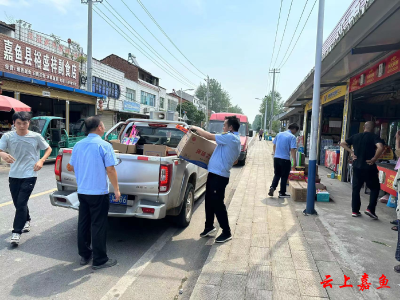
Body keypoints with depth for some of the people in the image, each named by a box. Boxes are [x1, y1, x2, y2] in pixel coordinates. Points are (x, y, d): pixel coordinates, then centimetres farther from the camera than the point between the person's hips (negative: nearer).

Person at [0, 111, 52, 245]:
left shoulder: (36, 137, -6)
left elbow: (49, 149, 6)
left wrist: (41, 160, -10)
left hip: (29, 175, -3)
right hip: (14, 175, 3)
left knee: (21, 203, -8)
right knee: (18, 203, 15)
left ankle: (17, 232, 3)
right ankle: (26, 220, 42)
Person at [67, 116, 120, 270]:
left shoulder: (78, 145, 5)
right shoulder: (104, 146, -13)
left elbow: (71, 167, 14)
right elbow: (110, 170, -16)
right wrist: (116, 189, -7)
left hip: (82, 191, 6)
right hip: (99, 192, -6)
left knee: (83, 223, 15)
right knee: (98, 226, 2)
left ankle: (84, 255, 28)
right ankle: (99, 260, 11)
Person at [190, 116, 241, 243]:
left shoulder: (230, 137, -15)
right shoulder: (235, 140, 16)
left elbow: (208, 136, -15)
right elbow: (234, 160, 26)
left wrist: (196, 128, 0)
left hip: (219, 176, -10)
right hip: (215, 174, 10)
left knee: (217, 204, -2)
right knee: (210, 201, 17)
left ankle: (226, 232, 11)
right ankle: (209, 226, 32)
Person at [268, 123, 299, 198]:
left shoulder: (279, 134, 8)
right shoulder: (292, 137, -9)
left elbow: (274, 146, 14)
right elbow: (292, 150, -16)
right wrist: (294, 162, -15)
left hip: (276, 158, 5)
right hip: (285, 159, -5)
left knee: (277, 175, 19)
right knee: (284, 176, 9)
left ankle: (272, 187, 2)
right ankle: (282, 193, 15)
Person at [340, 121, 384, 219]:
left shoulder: (355, 136, 7)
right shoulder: (374, 137, -7)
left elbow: (342, 144, 12)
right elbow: (380, 148, -26)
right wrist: (374, 159, -15)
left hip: (357, 167, 4)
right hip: (369, 168, -4)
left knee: (356, 189, 11)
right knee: (375, 188, 13)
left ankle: (355, 211, 14)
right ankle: (370, 209, 4)